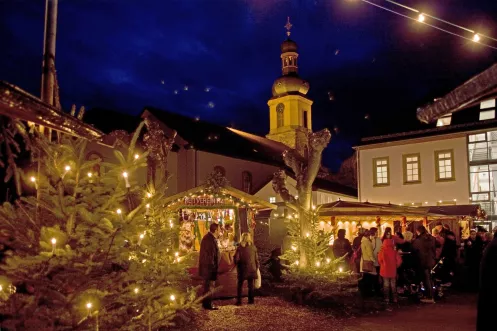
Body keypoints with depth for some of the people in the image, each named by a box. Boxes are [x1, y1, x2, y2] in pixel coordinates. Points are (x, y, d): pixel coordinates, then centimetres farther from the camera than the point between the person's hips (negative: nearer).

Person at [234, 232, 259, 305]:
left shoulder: (240, 247, -10)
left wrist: (237, 264, 9)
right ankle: (251, 300, 16)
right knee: (251, 285, 13)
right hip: (252, 269, 2)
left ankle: (239, 301, 6)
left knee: (240, 285, 9)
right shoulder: (253, 247, -2)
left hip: (242, 269, -2)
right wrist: (257, 267, 12)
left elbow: (236, 259, -11)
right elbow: (256, 259, 1)